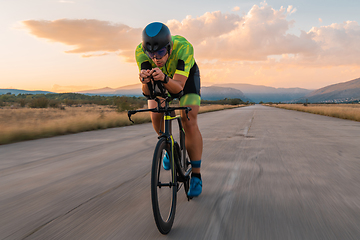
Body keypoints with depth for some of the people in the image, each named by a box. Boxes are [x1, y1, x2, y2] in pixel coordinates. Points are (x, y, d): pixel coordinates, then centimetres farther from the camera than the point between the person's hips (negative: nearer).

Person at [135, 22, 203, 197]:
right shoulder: (141, 51, -33)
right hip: (160, 79, 3)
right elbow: (147, 92, -37)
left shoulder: (184, 47, -41)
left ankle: (196, 176, -7)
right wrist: (145, 82, -60)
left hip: (186, 77, -2)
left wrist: (164, 78, -64)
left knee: (189, 122, -17)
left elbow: (178, 86, -44)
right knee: (155, 116, -19)